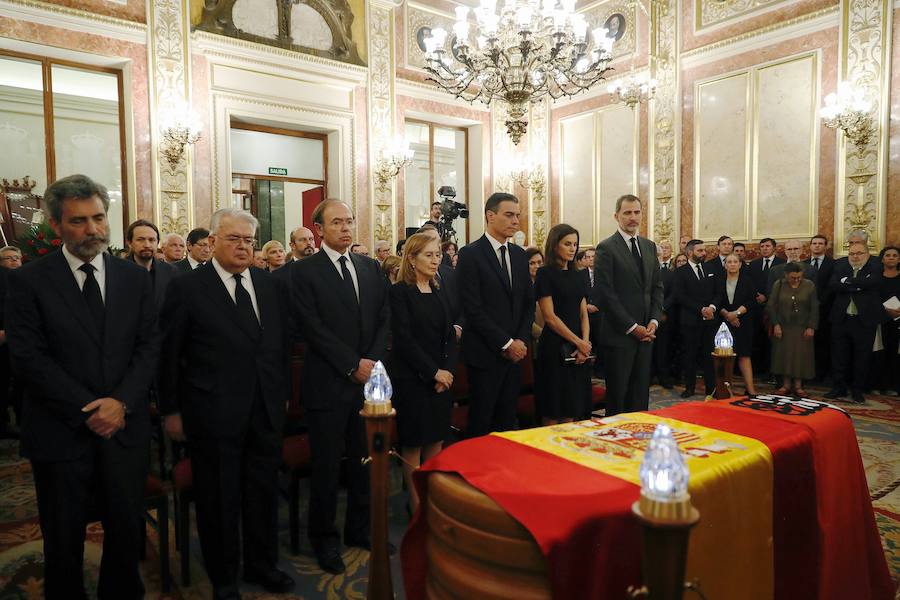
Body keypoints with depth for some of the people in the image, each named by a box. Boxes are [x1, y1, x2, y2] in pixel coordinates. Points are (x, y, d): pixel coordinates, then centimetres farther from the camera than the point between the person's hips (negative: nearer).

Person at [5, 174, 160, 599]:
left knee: (127, 529, 14)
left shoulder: (135, 277, 4)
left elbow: (148, 347, 1)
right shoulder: (28, 280, -4)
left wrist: (121, 402, -12)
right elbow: (28, 357, -10)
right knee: (63, 540, 14)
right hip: (61, 432, -2)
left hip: (125, 428, 2)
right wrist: (88, 409, -14)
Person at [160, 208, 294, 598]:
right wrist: (171, 410, -2)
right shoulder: (187, 288, -7)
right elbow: (169, 354, -4)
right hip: (214, 414, -4)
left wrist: (283, 394, 11)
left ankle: (262, 565, 38)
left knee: (264, 493, 17)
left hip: (266, 411, 4)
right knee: (219, 500, 12)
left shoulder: (272, 286, 6)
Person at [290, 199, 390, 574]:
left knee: (366, 459, 13)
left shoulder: (371, 267, 11)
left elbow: (384, 318, 7)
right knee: (327, 465, 7)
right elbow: (312, 327, -12)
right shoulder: (305, 271, -4)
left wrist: (373, 361, -6)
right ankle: (324, 538, 25)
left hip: (369, 378, 5)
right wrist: (352, 365, -14)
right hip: (328, 383, -4)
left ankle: (360, 528, 31)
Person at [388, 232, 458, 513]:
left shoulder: (441, 293, 12)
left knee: (436, 441, 10)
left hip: (442, 378, 6)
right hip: (412, 379, -6)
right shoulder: (399, 292, -8)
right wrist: (433, 372, -14)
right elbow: (404, 339, -14)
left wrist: (448, 371, -4)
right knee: (413, 444, 3)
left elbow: (450, 336, 9)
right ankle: (416, 505, 15)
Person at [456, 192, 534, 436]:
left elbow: (529, 302, 14)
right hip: (485, 353, -6)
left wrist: (521, 340, 0)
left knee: (507, 421, 12)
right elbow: (472, 309, -15)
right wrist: (506, 343, -13)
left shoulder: (519, 254, 11)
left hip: (515, 352, 6)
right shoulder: (470, 254, -9)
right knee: (481, 424, 4)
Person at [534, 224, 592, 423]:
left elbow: (583, 313, 10)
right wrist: (578, 342, -11)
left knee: (572, 409, 11)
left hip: (579, 348, 6)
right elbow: (549, 317, -12)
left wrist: (585, 342, -6)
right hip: (555, 347, -6)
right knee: (553, 413, 0)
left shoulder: (577, 276, 13)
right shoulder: (545, 273, -6)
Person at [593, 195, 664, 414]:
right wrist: (632, 327, -12)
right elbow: (605, 294, -13)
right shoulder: (606, 248, -8)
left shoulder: (649, 246, 13)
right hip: (619, 334, -6)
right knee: (617, 396, 4)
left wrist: (654, 321, 0)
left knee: (641, 394, 11)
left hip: (646, 333, 6)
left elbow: (657, 287, 15)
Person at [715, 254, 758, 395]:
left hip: (743, 323, -1)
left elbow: (751, 301, -3)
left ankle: (750, 388, -1)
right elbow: (717, 302, 2)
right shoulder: (719, 281, 7)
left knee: (744, 355, -3)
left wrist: (736, 313, -15)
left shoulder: (747, 281, 5)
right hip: (724, 323, 1)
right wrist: (726, 314, -12)